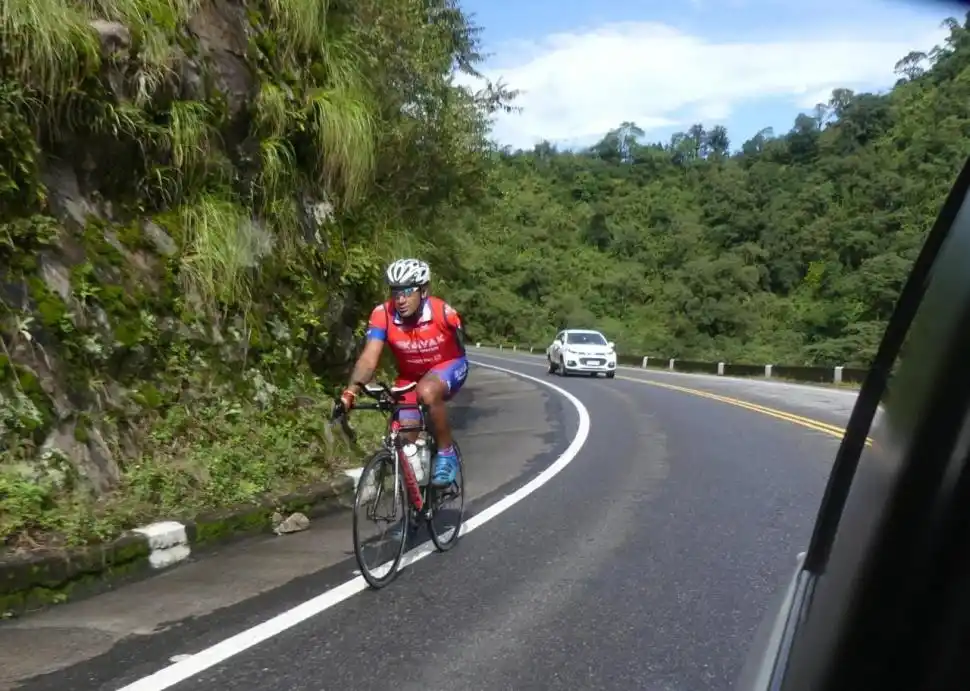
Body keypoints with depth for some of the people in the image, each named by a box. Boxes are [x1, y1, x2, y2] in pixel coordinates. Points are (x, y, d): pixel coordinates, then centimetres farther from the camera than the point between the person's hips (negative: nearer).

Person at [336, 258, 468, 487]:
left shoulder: (443, 312, -30)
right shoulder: (383, 315, -26)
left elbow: (460, 346, -10)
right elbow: (369, 358, -33)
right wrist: (350, 392, -46)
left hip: (448, 366, -3)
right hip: (410, 376, 3)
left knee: (428, 392, -36)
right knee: (404, 437, -4)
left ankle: (446, 454, -15)